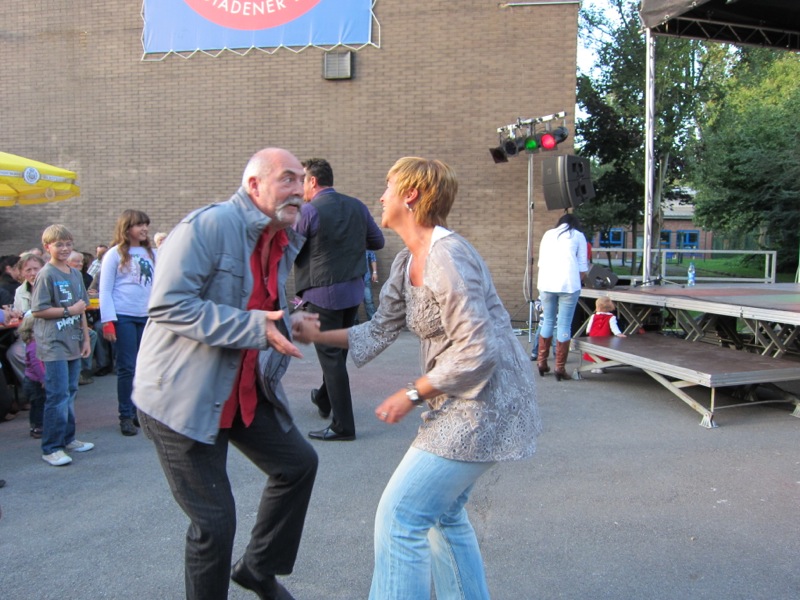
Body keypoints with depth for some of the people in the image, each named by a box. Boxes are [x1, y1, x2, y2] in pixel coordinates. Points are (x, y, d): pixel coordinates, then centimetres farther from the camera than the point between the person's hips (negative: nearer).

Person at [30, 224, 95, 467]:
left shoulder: (75, 274, 10)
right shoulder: (46, 275, -9)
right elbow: (37, 310, -13)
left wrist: (86, 337, 13)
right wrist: (69, 310, -14)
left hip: (73, 343, 7)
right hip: (54, 345, -7)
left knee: (70, 393, 13)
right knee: (58, 396, -6)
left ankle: (68, 439, 24)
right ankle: (51, 448, 3)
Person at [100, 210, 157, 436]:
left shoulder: (151, 253, 9)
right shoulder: (115, 254, -2)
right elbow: (105, 290, -3)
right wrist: (108, 322, -10)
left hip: (148, 317, 4)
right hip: (124, 318, -4)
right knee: (127, 368, 1)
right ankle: (126, 416, 12)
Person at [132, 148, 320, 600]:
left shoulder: (283, 242, 9)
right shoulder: (208, 226, -18)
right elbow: (169, 306, -27)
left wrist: (288, 324, 2)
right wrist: (254, 326, -28)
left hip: (247, 389, 9)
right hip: (184, 396, -9)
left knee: (298, 463, 16)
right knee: (214, 520, -2)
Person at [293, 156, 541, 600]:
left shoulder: (447, 257, -23)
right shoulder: (407, 261, 7)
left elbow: (478, 353, -25)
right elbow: (380, 331, 12)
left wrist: (413, 394, -17)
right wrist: (317, 335, 5)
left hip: (486, 401, -10)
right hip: (460, 402, 10)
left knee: (400, 515, -5)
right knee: (443, 513, 21)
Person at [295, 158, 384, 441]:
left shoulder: (308, 211, -14)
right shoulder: (357, 206, 4)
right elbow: (377, 241, 13)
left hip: (322, 294, -7)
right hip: (353, 290, 7)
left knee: (331, 357, 0)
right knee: (339, 351, 21)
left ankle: (343, 426, 5)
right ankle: (324, 400, 43)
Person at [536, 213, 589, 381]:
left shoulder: (548, 234, 19)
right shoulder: (578, 236, 12)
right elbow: (582, 266, 7)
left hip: (546, 283, 3)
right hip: (568, 284, -3)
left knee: (547, 321, 15)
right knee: (564, 325, 0)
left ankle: (542, 362, 17)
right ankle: (560, 367, 1)